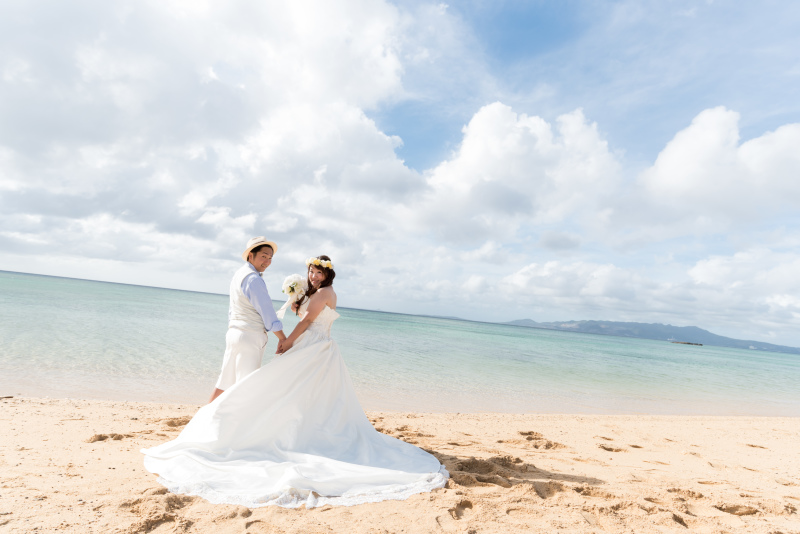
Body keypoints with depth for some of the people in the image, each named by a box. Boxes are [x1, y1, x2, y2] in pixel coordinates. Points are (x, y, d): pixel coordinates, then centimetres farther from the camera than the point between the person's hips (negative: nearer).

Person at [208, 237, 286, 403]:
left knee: (226, 381, 15)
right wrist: (283, 339, -10)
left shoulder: (239, 274, 16)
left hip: (233, 333, 10)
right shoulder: (253, 279, -15)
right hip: (250, 337, -10)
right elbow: (267, 312, -16)